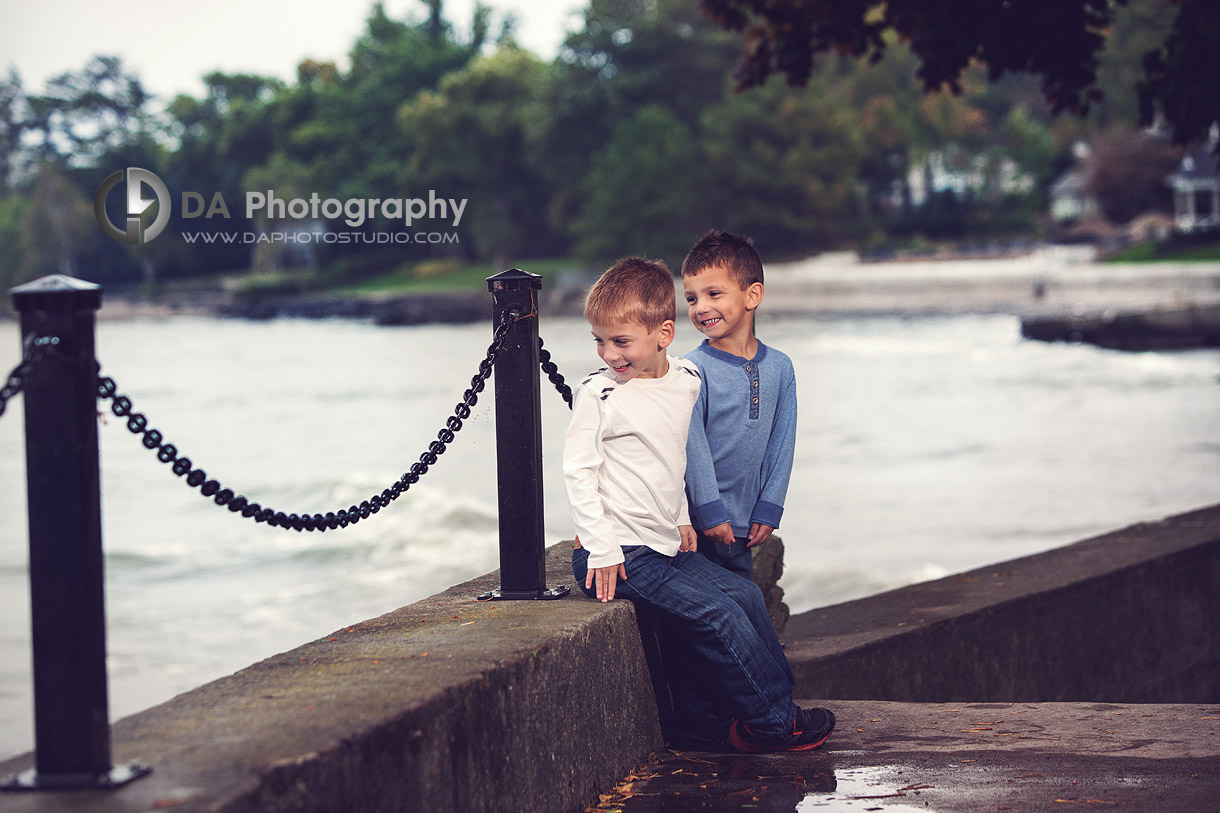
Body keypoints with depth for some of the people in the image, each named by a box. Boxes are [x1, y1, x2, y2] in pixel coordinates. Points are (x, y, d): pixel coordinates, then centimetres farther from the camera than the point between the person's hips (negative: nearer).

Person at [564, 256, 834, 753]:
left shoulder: (686, 381, 6)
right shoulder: (599, 394, -13)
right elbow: (578, 471, -13)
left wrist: (681, 519, 17)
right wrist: (601, 551, -17)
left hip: (664, 545, 7)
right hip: (620, 554, -7)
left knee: (745, 596, 7)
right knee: (718, 614, -13)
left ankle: (781, 699, 19)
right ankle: (772, 723, -2)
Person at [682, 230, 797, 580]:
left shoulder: (780, 367, 5)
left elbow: (781, 443, 7)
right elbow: (692, 445, -12)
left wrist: (768, 510, 2)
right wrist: (711, 512, -14)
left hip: (743, 528, 5)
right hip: (698, 525, -4)